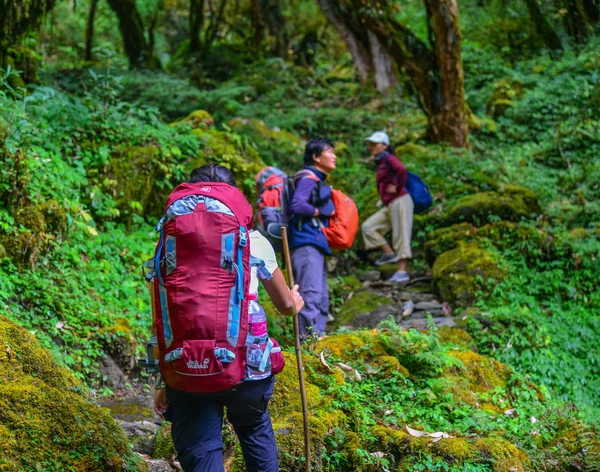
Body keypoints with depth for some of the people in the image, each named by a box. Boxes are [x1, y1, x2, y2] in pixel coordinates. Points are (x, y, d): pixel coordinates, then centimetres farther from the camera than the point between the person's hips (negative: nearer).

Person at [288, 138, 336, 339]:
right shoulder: (307, 178, -9)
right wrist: (322, 212, -12)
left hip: (315, 245, 11)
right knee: (311, 295, -16)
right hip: (306, 244, -11)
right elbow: (297, 205, -23)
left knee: (321, 299, 12)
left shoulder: (318, 180, 21)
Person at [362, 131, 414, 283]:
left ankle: (402, 271, -10)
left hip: (400, 201, -10)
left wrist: (398, 188, -17)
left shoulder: (388, 158, -7)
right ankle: (389, 253, 8)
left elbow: (402, 170, -27)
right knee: (369, 227, 7)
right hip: (390, 205, 10)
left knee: (401, 236, -10)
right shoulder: (380, 162, 19)